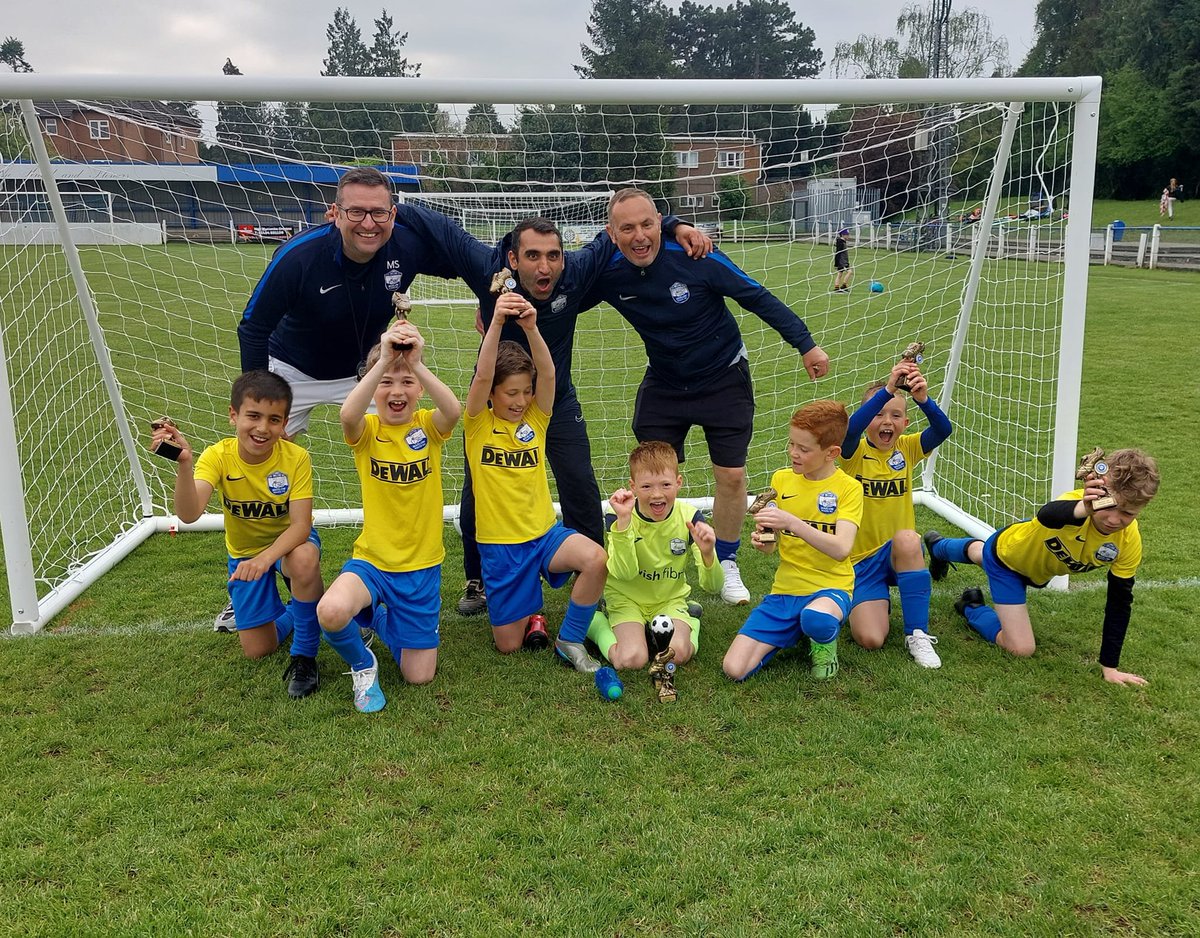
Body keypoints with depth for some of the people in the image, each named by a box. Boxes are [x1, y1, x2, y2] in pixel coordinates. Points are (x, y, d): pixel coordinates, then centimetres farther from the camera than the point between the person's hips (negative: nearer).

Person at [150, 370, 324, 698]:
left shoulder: (296, 458, -26)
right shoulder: (218, 456, -23)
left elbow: (300, 525, -30)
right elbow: (189, 514, -39)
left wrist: (266, 557, -48)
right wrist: (184, 463, -56)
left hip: (289, 543, -2)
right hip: (244, 552, 2)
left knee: (305, 558, -40)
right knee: (257, 650, -1)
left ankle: (304, 655, -19)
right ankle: (291, 613, 34)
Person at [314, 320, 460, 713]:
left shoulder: (427, 426, -3)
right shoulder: (366, 430, -6)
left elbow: (454, 410, -29)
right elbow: (348, 415, -33)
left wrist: (417, 364, -37)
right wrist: (383, 361, -39)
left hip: (422, 566, 1)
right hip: (372, 560, -1)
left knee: (419, 675, 4)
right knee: (331, 612, -35)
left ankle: (383, 618, 36)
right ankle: (362, 665, 2)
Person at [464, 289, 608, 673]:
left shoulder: (535, 419, 2)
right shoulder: (478, 424, -4)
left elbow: (548, 373, -16)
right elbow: (481, 376, -22)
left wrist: (531, 328, -34)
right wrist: (496, 322, -35)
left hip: (545, 533, 2)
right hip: (499, 544, -1)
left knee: (596, 558, -31)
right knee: (509, 644, 2)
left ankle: (570, 640, -7)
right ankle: (528, 612, 39)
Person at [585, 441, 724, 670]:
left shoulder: (689, 517, -15)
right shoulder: (618, 517, -18)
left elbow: (713, 587, -17)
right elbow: (625, 573, -32)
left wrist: (707, 553, -39)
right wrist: (623, 521, -41)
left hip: (671, 599, 0)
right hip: (626, 598, 0)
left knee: (677, 653, -27)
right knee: (632, 659, -23)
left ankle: (689, 625, 5)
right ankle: (597, 625, 5)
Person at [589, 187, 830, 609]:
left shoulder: (695, 258, -26)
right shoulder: (608, 274, -17)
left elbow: (759, 298, -17)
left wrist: (806, 344, -16)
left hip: (723, 379, -2)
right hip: (663, 381, 2)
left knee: (731, 475, 0)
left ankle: (726, 565, 24)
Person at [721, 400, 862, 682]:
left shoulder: (848, 488, -6)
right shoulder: (781, 479, 6)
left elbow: (841, 549, -21)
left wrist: (792, 522, -31)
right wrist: (762, 540, -11)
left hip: (829, 587, -4)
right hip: (784, 589, 4)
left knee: (816, 618, -42)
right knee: (735, 669, -14)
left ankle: (825, 643, -3)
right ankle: (790, 635, 15)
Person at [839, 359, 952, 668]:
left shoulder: (907, 448, -1)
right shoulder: (856, 451, -8)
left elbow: (942, 429, -20)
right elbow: (851, 428, -32)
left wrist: (923, 398, -40)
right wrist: (887, 389, -44)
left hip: (901, 555, 2)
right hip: (862, 560, -2)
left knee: (906, 538, -36)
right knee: (871, 639, -20)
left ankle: (917, 634, -20)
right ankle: (877, 600, 18)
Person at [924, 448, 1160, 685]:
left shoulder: (1129, 542, -31)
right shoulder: (1076, 503, -45)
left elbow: (1119, 603, -21)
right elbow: (1046, 515, -71)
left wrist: (1110, 666, -20)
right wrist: (1084, 508, -93)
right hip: (1007, 550, -6)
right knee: (1021, 648, -14)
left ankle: (937, 545, 72)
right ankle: (971, 608, 14)